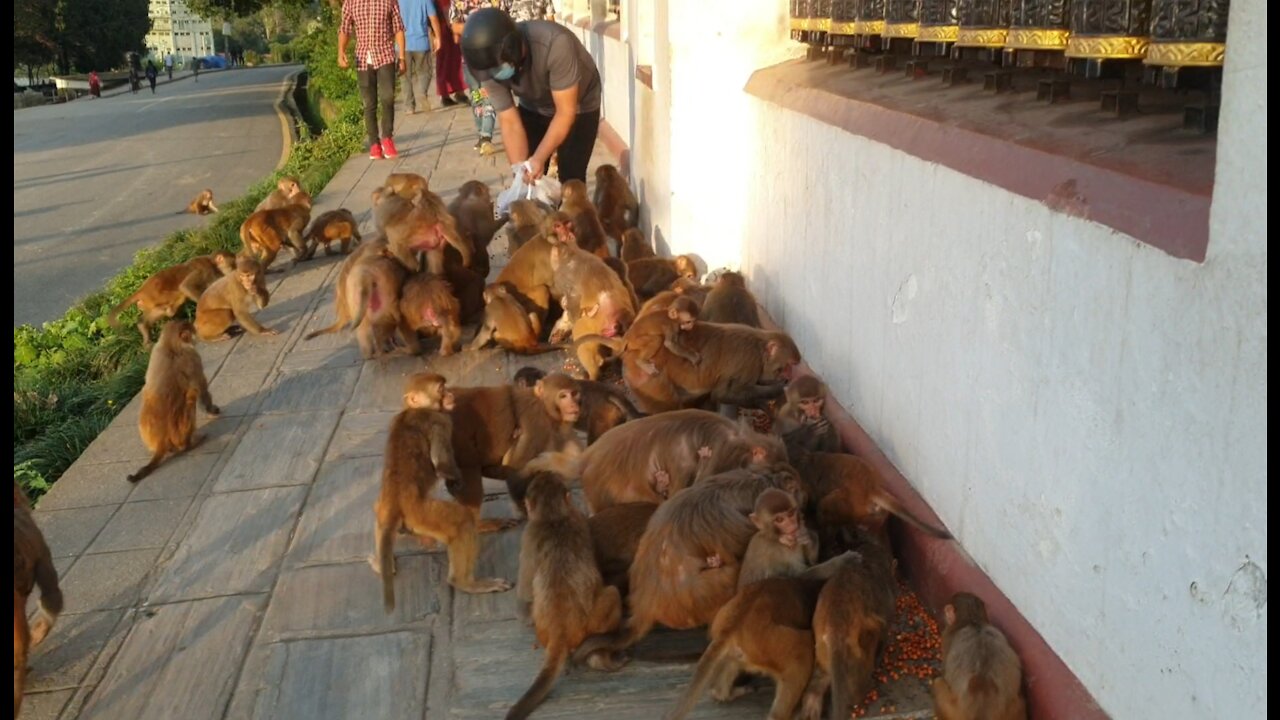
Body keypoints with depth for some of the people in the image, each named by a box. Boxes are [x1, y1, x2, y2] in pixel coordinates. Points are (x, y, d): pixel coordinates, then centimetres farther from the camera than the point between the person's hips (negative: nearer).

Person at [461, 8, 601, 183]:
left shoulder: (554, 43, -40)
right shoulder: (488, 65, -25)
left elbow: (566, 112, -33)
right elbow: (509, 122, -20)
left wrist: (539, 159, -41)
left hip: (579, 105, -4)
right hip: (533, 107, 4)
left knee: (571, 180, -10)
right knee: (529, 179, -2)